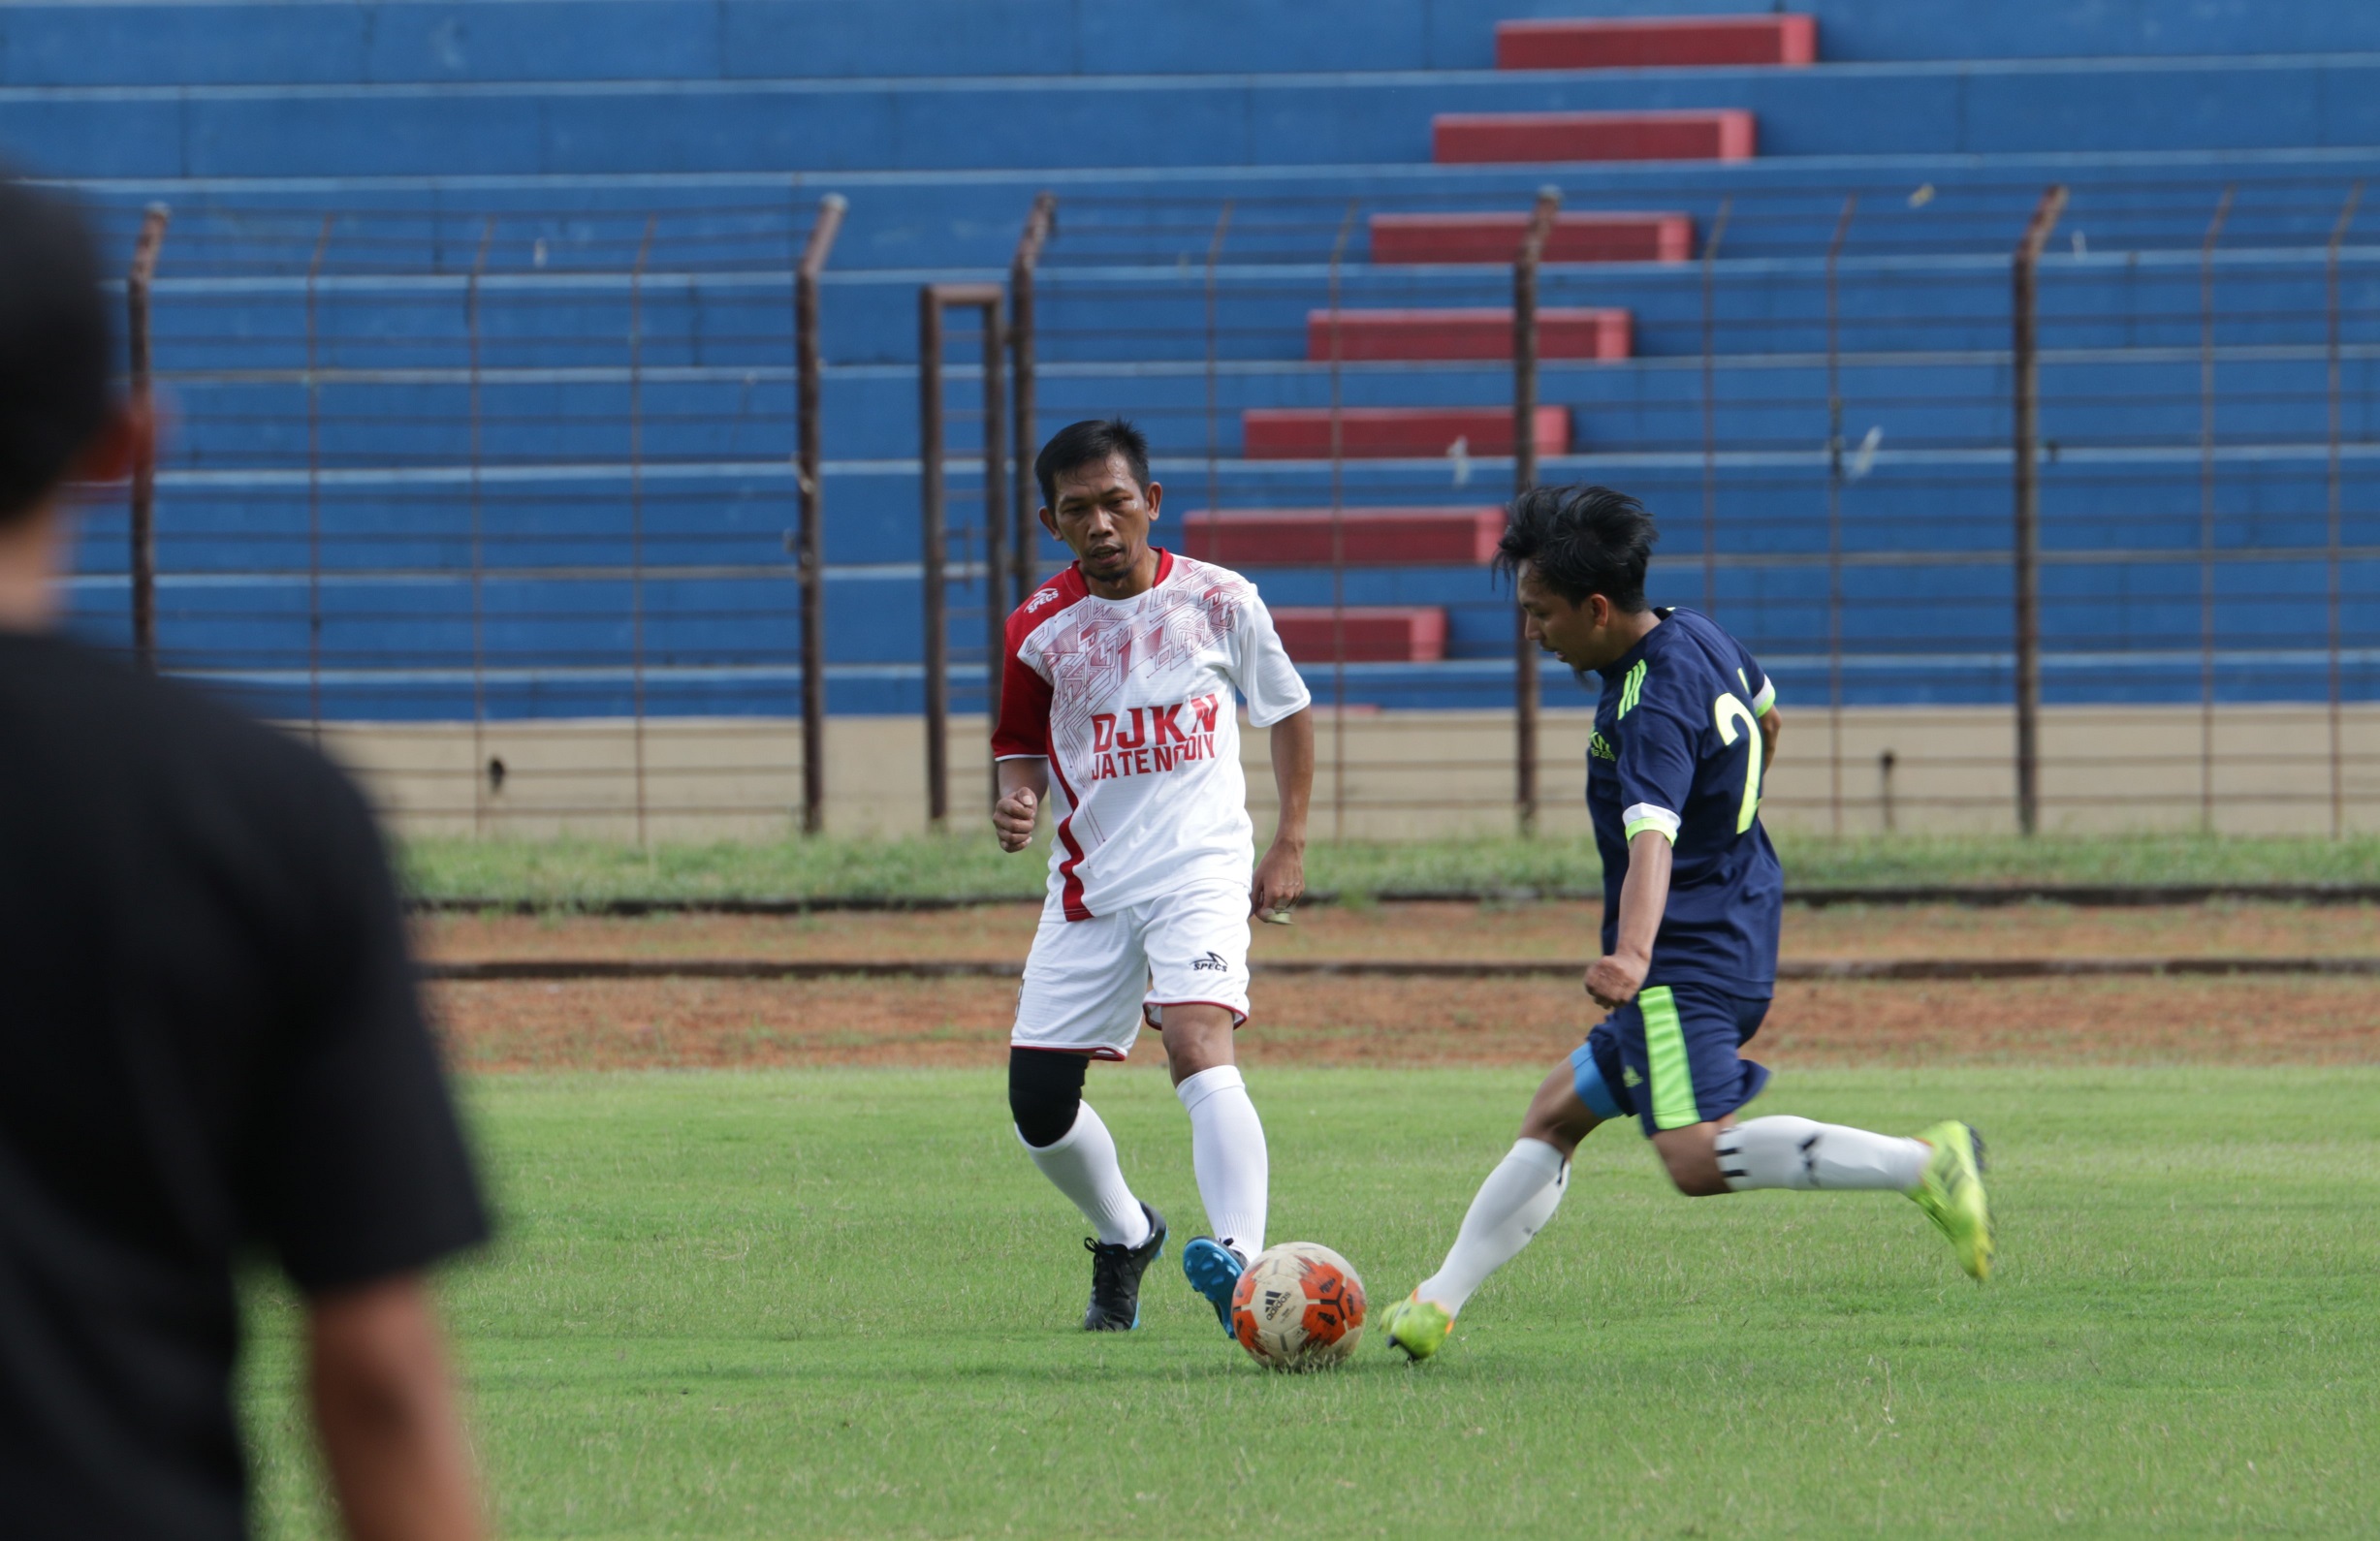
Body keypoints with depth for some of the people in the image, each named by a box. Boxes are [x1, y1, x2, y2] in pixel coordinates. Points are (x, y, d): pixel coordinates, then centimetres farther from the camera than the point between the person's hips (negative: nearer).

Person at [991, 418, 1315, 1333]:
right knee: (1038, 1104, 4)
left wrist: (1290, 846, 8)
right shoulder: (1040, 629, 0)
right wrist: (1016, 803, -10)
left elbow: (1288, 712, 13)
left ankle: (1243, 1259, -43)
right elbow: (1022, 748, 13)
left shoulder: (1219, 602, -2)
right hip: (1090, 880, 4)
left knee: (1199, 1046, -29)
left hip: (1201, 870, -3)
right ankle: (1124, 1239, 34)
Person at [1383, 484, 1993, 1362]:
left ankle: (1924, 1165, -29)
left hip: (1691, 957, -11)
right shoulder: (1699, 638, 8)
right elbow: (1766, 717, 29)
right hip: (1740, 931, 11)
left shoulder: (1651, 713, -22)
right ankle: (1442, 1300, 21)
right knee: (1556, 1116, 17)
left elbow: (1653, 840, -38)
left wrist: (1633, 953, -53)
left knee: (1697, 1156, -25)